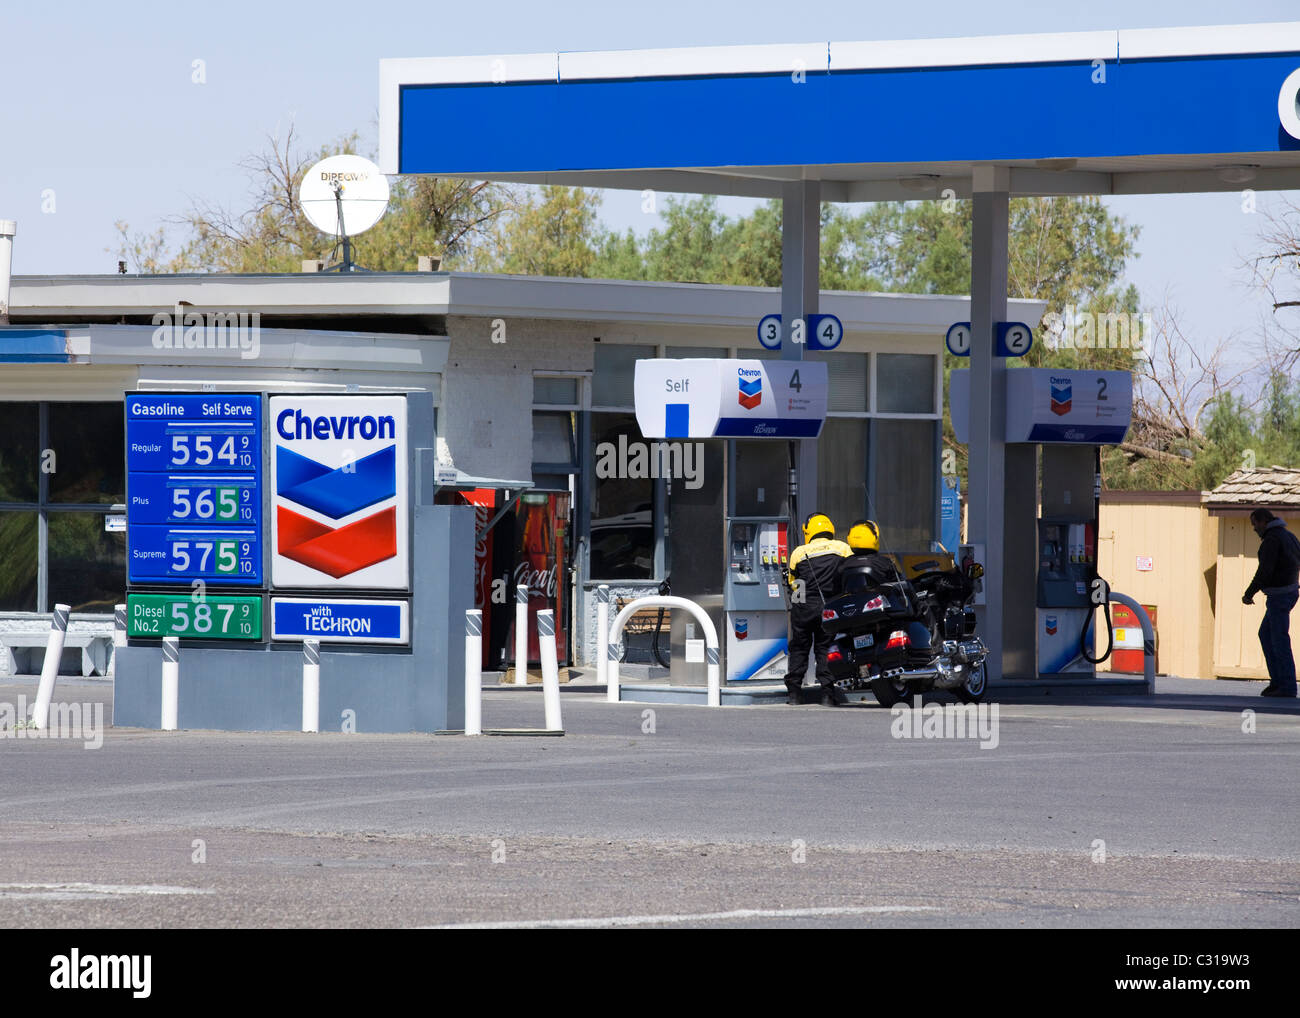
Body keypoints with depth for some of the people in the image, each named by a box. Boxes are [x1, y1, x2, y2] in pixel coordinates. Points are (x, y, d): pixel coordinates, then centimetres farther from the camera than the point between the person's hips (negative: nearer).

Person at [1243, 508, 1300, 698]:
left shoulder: (1272, 539, -16)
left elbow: (1265, 570, -22)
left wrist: (1249, 594, -15)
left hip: (1279, 595, -10)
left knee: (1279, 640, -6)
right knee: (1265, 634, 16)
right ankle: (1277, 680, 14)